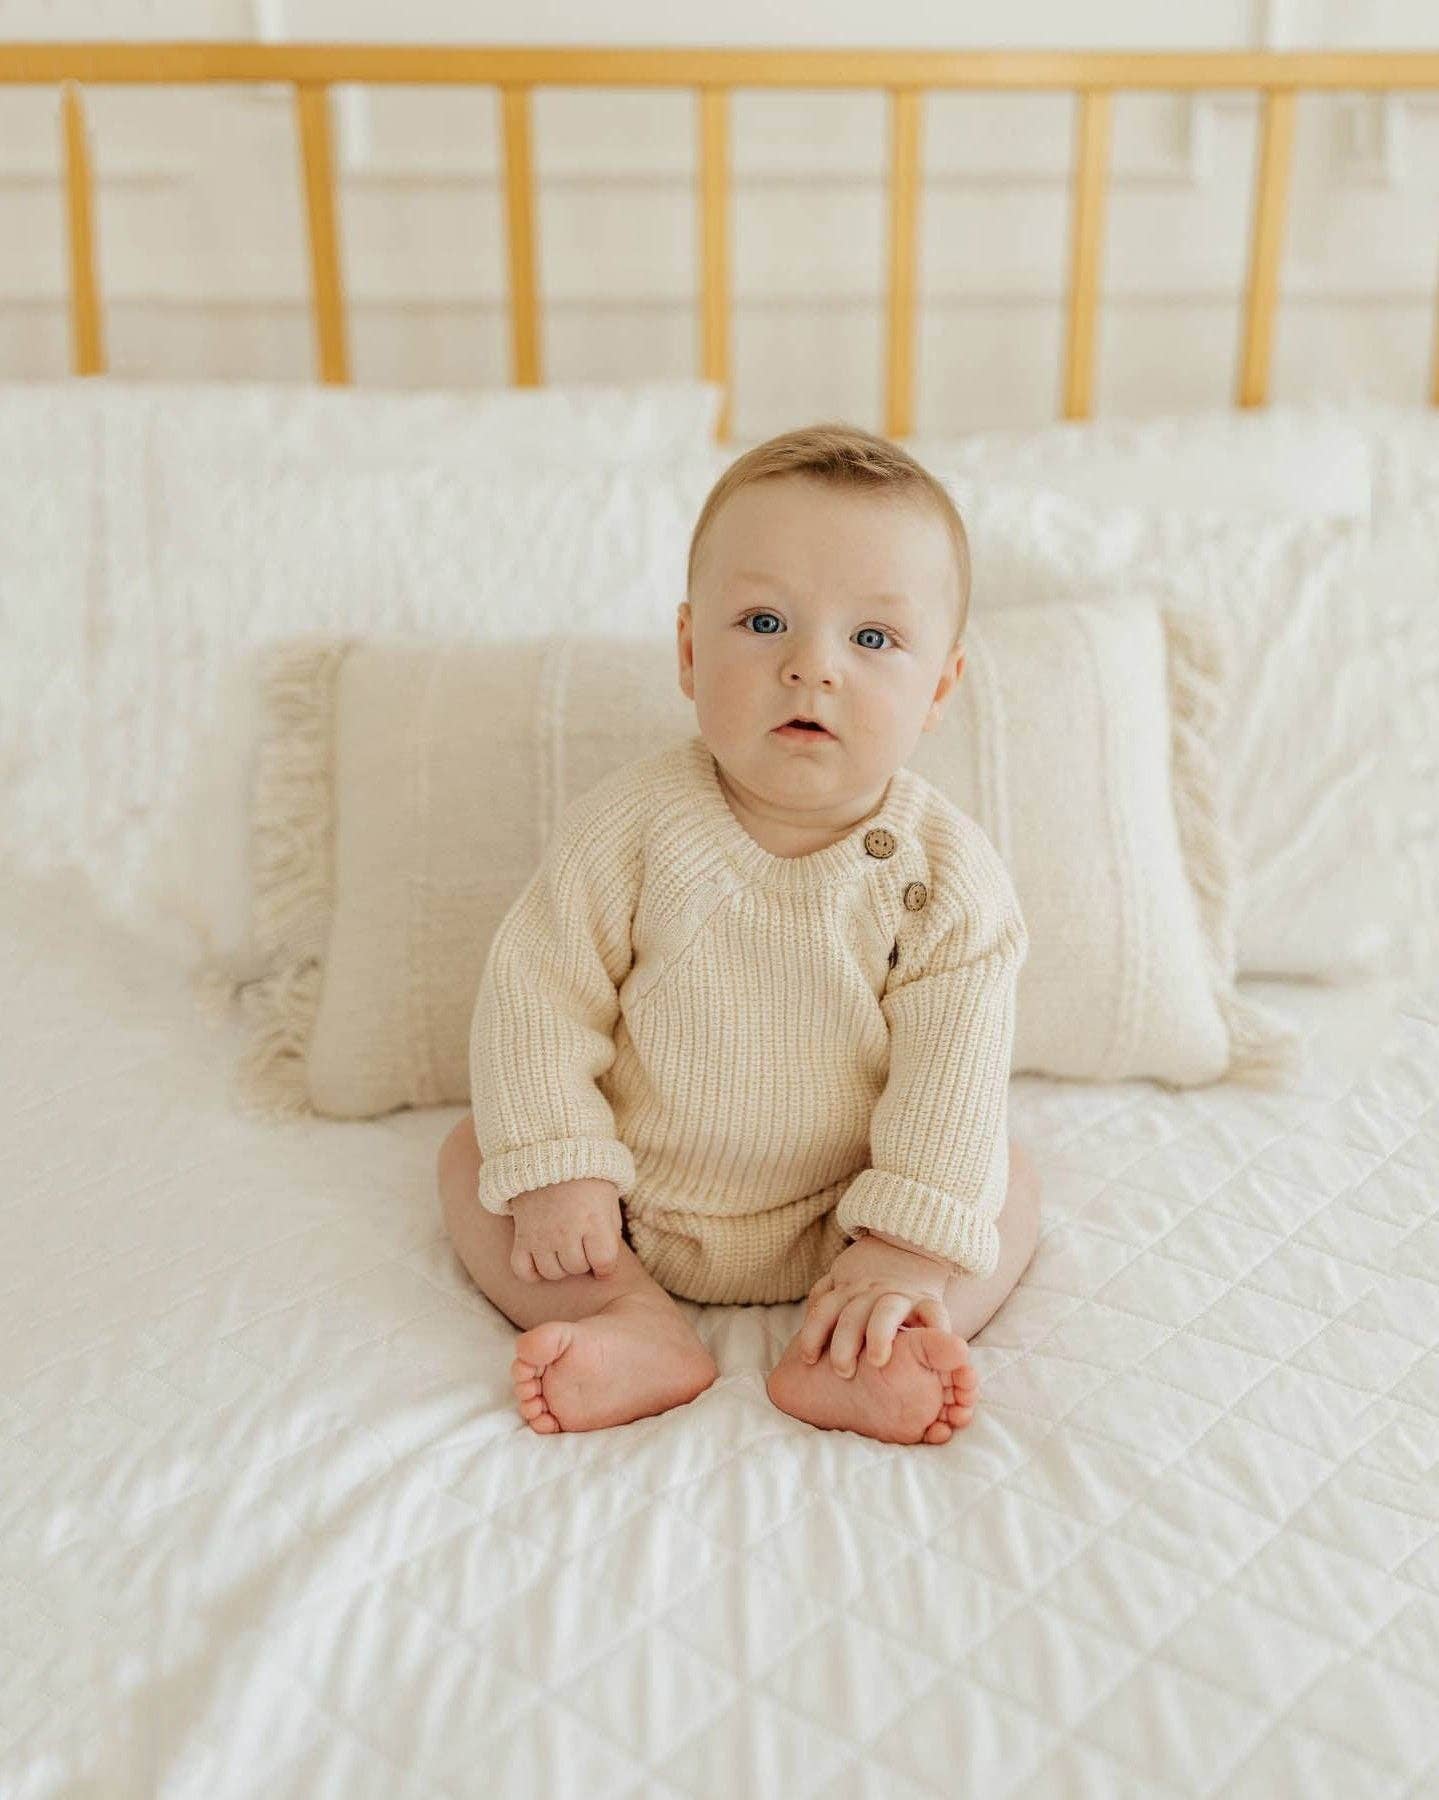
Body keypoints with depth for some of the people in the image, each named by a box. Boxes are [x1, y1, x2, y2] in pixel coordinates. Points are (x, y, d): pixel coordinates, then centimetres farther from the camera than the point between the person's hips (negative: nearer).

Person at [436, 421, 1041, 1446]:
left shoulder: (947, 873, -18)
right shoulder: (629, 825, -18)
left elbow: (953, 1072, -19)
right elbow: (540, 1000, -14)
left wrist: (908, 1246, -25)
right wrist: (554, 1172, -18)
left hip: (836, 1219, 0)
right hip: (633, 1202, 1)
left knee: (1008, 1181, -12)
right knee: (475, 1155, -8)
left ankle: (847, 1356, -27)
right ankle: (633, 1324, -21)